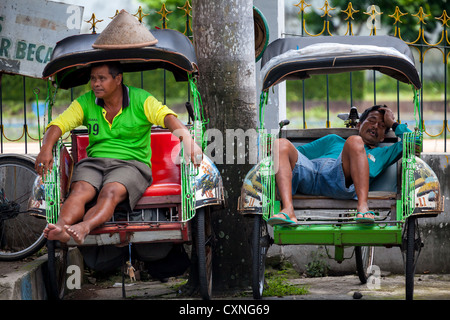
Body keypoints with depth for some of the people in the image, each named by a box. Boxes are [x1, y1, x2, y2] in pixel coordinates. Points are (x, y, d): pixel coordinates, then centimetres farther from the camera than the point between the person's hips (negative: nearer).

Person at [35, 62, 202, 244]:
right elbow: (58, 124, 3)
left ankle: (84, 228, -61)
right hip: (94, 161, 3)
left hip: (132, 163, -3)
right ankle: (61, 228, -57)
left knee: (111, 193, -34)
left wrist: (188, 140, -32)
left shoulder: (140, 100, 1)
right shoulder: (85, 103, 11)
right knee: (80, 190, -30)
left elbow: (167, 117, -13)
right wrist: (46, 149, -19)